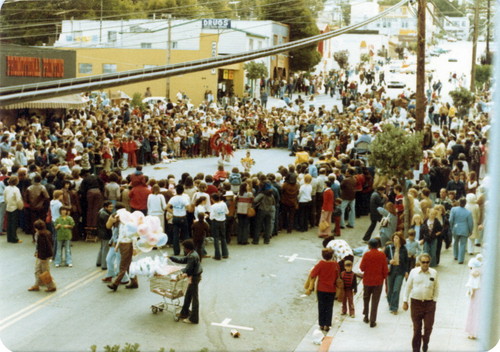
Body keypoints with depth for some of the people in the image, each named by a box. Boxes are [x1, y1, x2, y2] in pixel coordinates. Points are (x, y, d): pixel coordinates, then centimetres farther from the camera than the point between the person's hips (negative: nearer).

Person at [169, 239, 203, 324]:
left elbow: (188, 269, -22)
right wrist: (171, 257, 16)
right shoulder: (191, 254, 7)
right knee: (188, 296, 21)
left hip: (194, 278, -10)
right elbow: (182, 260, 16)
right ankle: (184, 314, 36)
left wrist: (183, 271, -1)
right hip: (193, 277, 10)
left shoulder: (192, 256, -25)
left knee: (194, 298, -1)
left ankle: (194, 319, 8)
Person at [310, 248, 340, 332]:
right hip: (331, 289, 1)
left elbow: (313, 275, -14)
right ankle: (327, 325, 10)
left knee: (321, 307, 12)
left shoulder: (320, 264, -16)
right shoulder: (335, 264, -10)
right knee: (329, 308, 11)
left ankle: (321, 324, 17)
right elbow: (338, 276, 2)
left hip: (321, 289, -1)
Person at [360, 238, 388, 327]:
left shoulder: (367, 254, -11)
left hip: (367, 281, 0)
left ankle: (366, 317, 27)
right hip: (378, 281, 0)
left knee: (366, 299, 20)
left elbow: (362, 268, -8)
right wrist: (384, 277, 12)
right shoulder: (382, 255, -6)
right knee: (375, 301, 5)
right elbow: (385, 269, -2)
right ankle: (372, 321, 3)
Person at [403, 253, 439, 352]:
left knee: (428, 327, 2)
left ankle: (425, 343, 32)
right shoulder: (413, 272, -2)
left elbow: (436, 288, 7)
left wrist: (434, 300, 1)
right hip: (416, 302, 0)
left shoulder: (434, 273, -1)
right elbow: (408, 287, 4)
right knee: (417, 328, 6)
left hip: (429, 303, 0)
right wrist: (405, 301, 5)